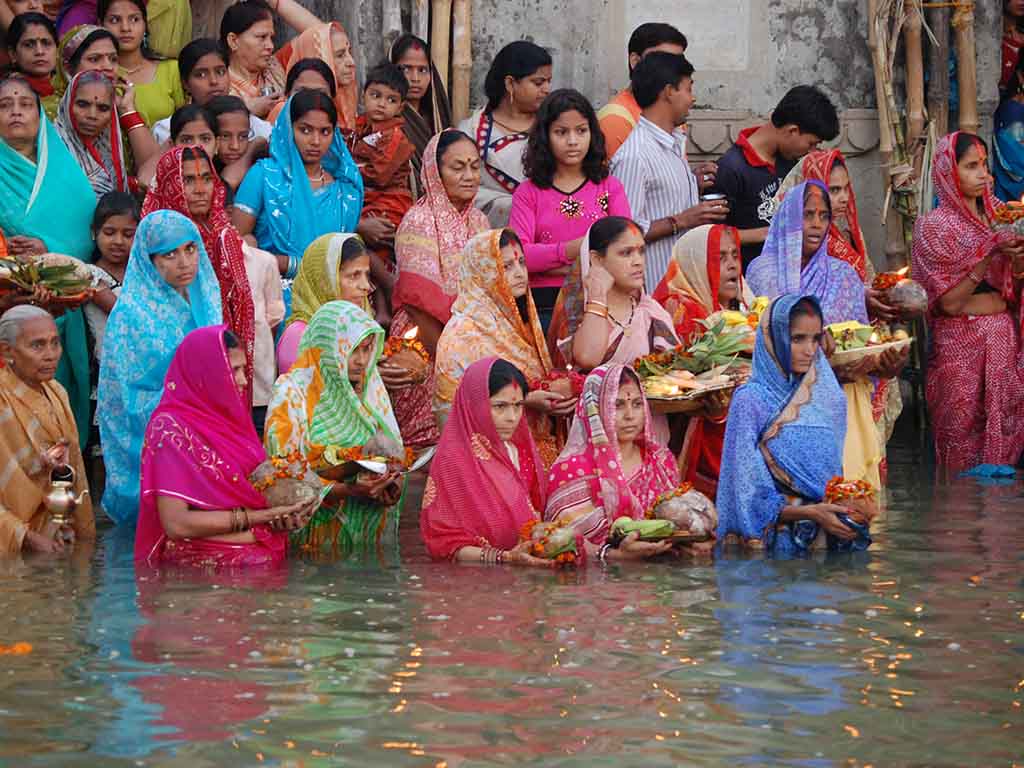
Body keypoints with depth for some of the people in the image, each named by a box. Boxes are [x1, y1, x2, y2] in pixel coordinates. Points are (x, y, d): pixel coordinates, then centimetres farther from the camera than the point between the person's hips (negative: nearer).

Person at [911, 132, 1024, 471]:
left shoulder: (995, 217, 11)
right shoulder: (935, 226, -5)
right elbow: (949, 302, -11)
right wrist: (989, 255, -17)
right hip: (960, 340, -5)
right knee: (964, 441, -5)